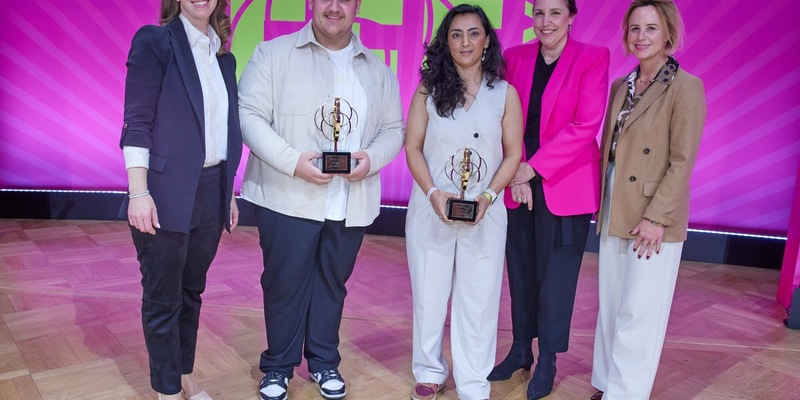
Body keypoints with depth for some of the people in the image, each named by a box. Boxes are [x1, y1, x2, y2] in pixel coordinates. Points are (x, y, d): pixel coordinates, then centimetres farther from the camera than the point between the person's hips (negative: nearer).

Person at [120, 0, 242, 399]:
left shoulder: (224, 57, 13)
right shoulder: (154, 41, -4)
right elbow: (137, 123, -10)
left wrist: (229, 193, 13)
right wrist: (139, 193, -17)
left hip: (210, 193, 6)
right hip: (167, 194, -5)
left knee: (191, 291, 16)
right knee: (163, 298, 7)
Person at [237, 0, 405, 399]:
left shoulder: (378, 70, 12)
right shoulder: (274, 54, 0)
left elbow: (394, 128, 11)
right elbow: (249, 114, -8)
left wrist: (371, 158, -10)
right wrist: (293, 161, -19)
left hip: (350, 204, 4)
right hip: (288, 198, -3)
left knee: (333, 283, 14)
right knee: (284, 284, 6)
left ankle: (324, 361, 33)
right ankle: (278, 366, 26)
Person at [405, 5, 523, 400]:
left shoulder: (505, 93, 3)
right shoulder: (429, 89, 3)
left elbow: (513, 153, 2)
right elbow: (413, 147, 1)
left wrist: (487, 197, -13)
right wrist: (434, 193, -14)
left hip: (484, 214, 0)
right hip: (431, 211, 1)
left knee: (478, 300, 5)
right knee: (429, 296, 11)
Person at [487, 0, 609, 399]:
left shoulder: (593, 58, -4)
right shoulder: (514, 57, 5)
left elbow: (586, 125, -12)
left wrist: (534, 167, -15)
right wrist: (516, 173, -11)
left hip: (565, 183, -3)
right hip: (519, 182, 3)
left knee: (555, 272, 5)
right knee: (520, 268, 11)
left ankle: (547, 360, 21)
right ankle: (520, 350, 28)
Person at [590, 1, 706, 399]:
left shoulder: (686, 86, -8)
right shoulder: (621, 86, 11)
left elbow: (682, 162, -13)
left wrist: (655, 217, -17)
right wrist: (602, 204, 8)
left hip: (654, 219, -6)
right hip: (614, 213, 6)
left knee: (637, 314, 0)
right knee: (609, 307, 13)